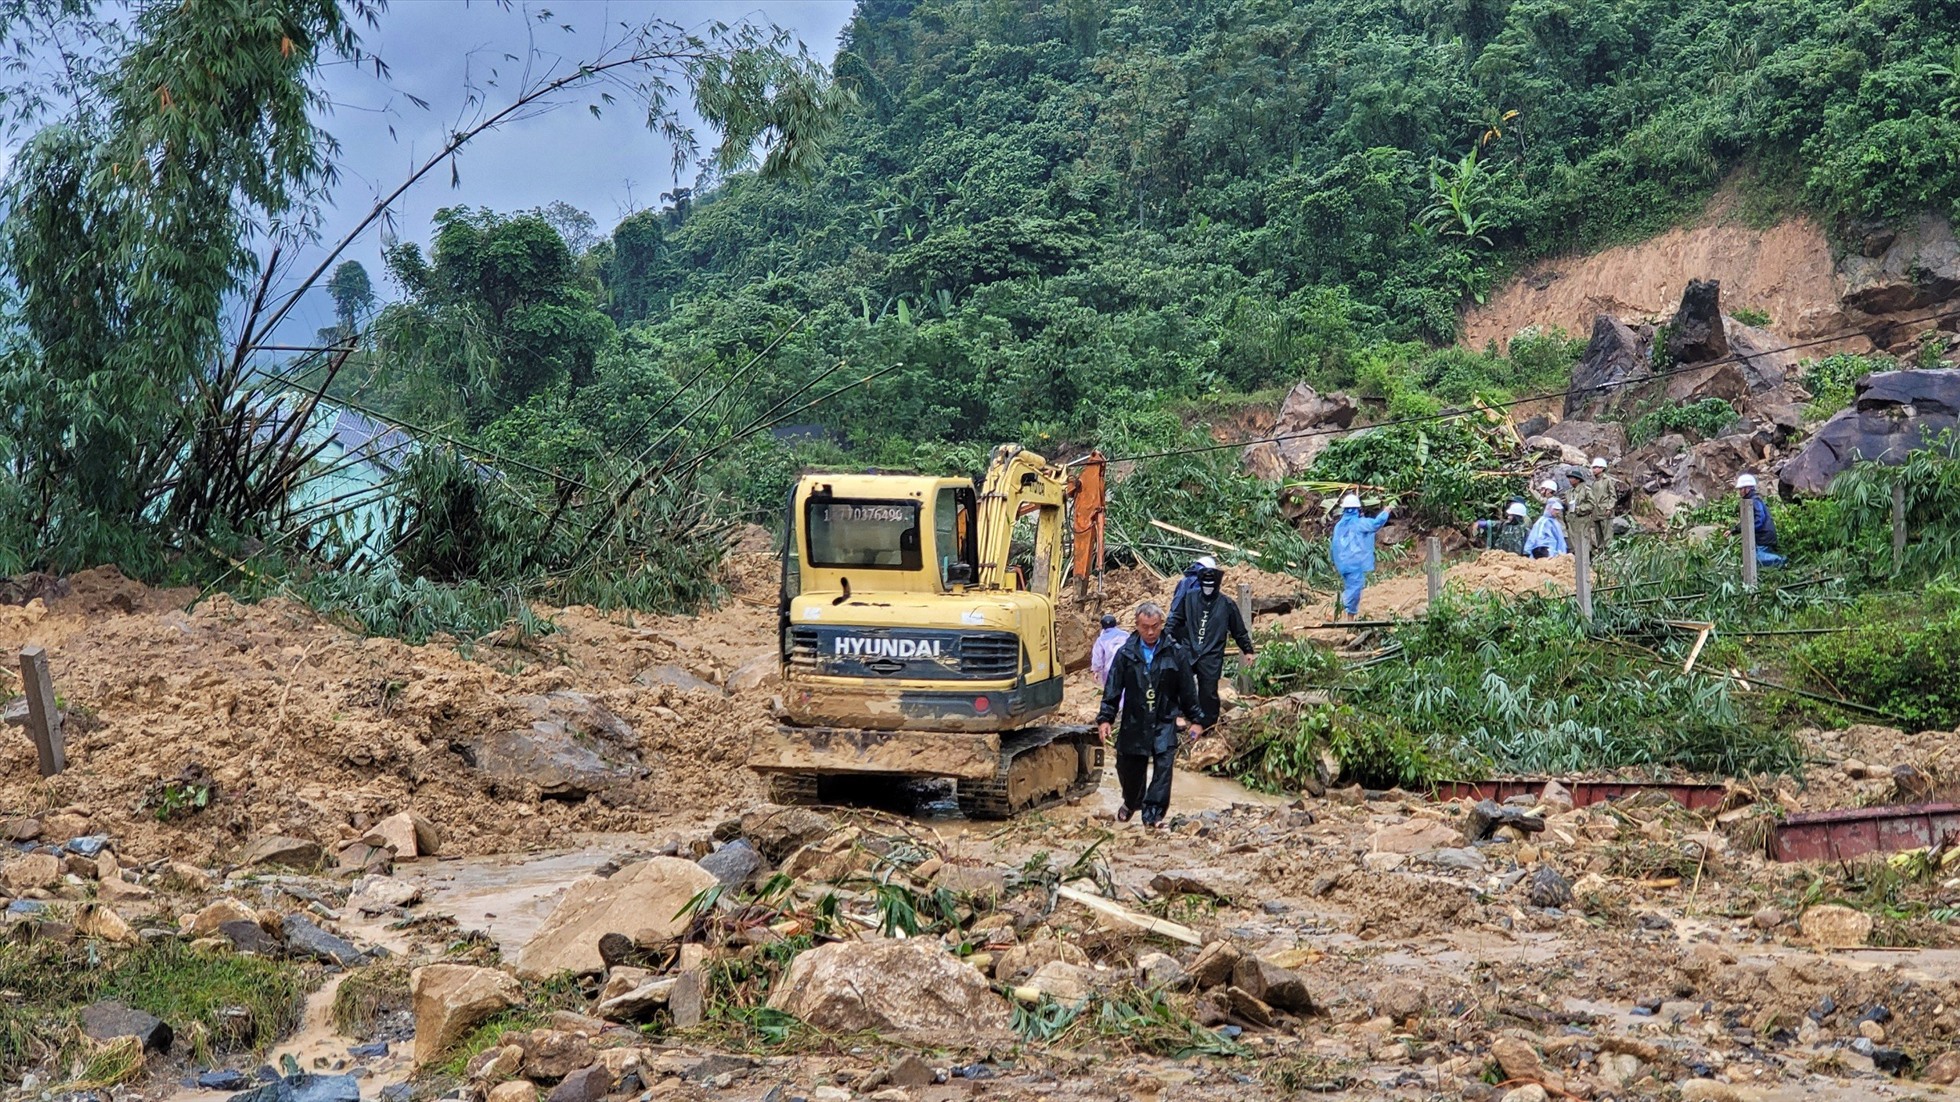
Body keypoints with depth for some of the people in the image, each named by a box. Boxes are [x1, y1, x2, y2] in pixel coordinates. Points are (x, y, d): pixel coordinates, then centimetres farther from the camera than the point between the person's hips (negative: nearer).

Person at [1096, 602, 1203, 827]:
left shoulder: (1176, 654, 0)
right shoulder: (1126, 654, 1)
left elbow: (1188, 690, 5)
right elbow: (1112, 689, 2)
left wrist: (1195, 719, 6)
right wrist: (1105, 718, -4)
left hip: (1165, 722, -1)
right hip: (1133, 722, 1)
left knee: (1163, 765, -15)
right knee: (1129, 767, 11)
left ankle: (1153, 813, -9)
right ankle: (1131, 802, 40)